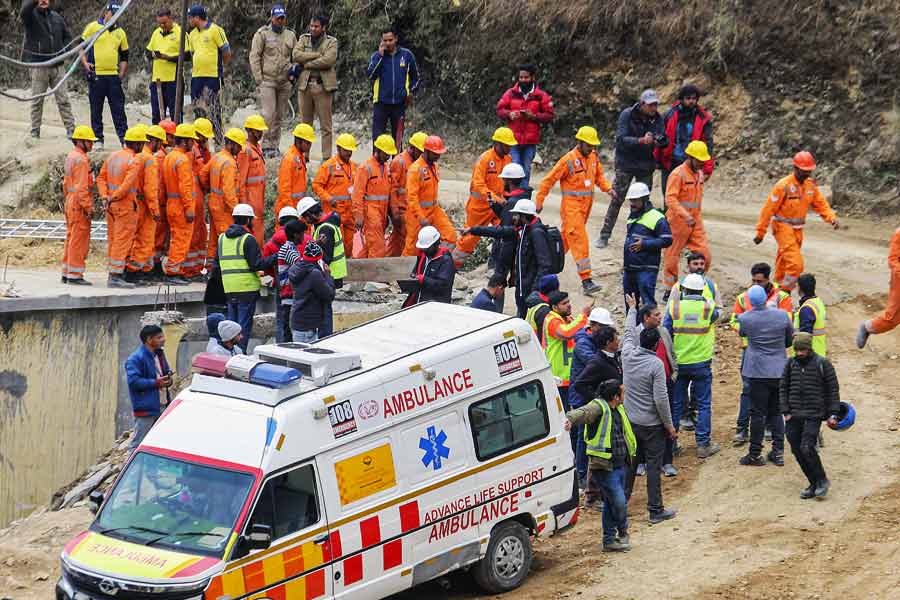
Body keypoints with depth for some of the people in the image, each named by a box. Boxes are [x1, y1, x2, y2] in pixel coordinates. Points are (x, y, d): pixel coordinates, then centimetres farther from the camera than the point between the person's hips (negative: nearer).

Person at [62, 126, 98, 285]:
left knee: (71, 239, 15)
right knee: (79, 240, -6)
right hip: (80, 206, -10)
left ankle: (67, 273, 20)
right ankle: (75, 275, -5)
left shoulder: (71, 156, 14)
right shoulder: (81, 160, -17)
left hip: (71, 202, 10)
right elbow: (81, 187, -22)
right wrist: (89, 207, -20)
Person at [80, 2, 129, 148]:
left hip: (113, 76, 3)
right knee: (96, 110, 3)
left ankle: (124, 138, 2)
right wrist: (85, 63, -9)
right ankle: (98, 139, 9)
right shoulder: (92, 27, 2)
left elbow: (124, 56, 18)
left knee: (119, 109, 0)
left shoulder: (120, 32, 13)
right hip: (96, 75, -3)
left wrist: (121, 74, 9)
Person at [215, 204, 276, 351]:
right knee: (244, 325, -3)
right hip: (247, 288, -6)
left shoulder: (222, 238, 12)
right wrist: (275, 258, -10)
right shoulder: (248, 239, -10)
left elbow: (217, 265, 16)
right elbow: (257, 264, -15)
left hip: (229, 289, 6)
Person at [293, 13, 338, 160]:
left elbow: (328, 60, -14)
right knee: (305, 124, 7)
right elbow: (296, 55, -4)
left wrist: (305, 64, -9)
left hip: (323, 86, -3)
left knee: (325, 125, -1)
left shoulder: (331, 42, 3)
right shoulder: (304, 39, 12)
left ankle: (326, 157, 1)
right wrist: (317, 55, -11)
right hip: (305, 85, 3)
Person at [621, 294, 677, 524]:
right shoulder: (656, 364, -18)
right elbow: (661, 399, -19)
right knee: (654, 465, 0)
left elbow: (629, 333, 19)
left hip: (630, 421, 6)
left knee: (629, 462, 17)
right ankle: (655, 510, 3)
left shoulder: (628, 354, -3)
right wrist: (670, 426, -9)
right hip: (652, 425, -6)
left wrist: (632, 309, 34)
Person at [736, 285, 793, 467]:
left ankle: (755, 454, 4)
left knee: (757, 413, 2)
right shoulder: (782, 315, -4)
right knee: (776, 412, 13)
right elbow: (790, 340, 8)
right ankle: (778, 452, 12)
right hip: (779, 371, 3)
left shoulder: (744, 318, -9)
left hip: (758, 371, -3)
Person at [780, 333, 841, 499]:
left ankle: (822, 480, 1)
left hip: (813, 416, -4)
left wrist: (833, 415, -4)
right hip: (794, 416, 4)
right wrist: (786, 412, 2)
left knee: (807, 448, -17)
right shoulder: (791, 364, 7)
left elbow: (833, 390, 1)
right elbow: (783, 388, 12)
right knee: (797, 451, 2)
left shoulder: (822, 364, -2)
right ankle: (814, 485, 13)